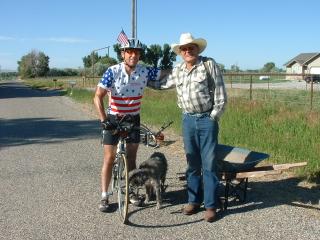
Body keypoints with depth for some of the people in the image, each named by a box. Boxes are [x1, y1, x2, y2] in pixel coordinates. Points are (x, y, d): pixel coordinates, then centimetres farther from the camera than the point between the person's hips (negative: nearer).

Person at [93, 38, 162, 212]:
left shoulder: (145, 72, -10)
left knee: (131, 157, 11)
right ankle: (104, 196, 9)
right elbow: (98, 97, -21)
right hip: (113, 118, -3)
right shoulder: (113, 71, -18)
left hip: (133, 119, 3)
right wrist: (103, 119, -29)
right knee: (109, 158, 0)